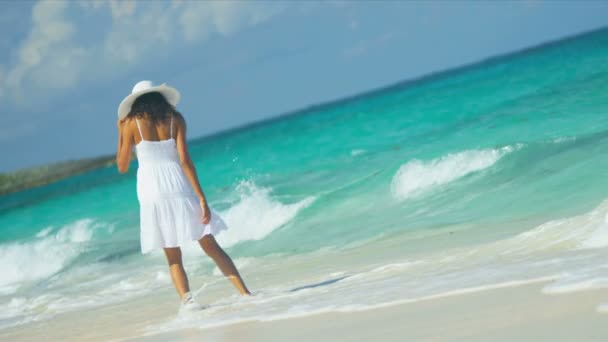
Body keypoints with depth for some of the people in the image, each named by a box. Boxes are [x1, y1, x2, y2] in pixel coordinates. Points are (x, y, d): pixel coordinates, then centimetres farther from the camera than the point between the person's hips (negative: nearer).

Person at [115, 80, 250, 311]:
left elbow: (122, 167, 9)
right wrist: (201, 197, -5)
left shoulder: (132, 123, 3)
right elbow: (185, 160, -4)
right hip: (179, 186, 1)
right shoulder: (175, 119, 5)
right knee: (210, 245, 6)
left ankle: (186, 299, -13)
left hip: (152, 191, 0)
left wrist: (120, 134, 21)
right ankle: (245, 292, 0)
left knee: (173, 257, 7)